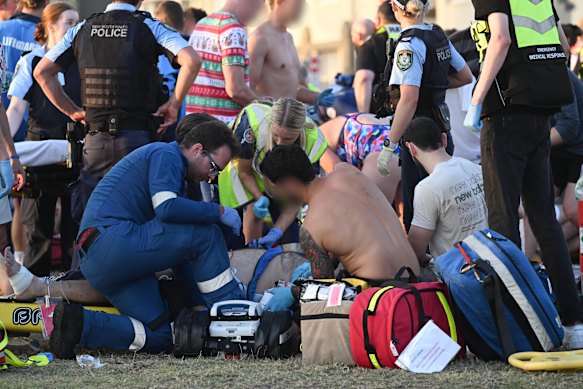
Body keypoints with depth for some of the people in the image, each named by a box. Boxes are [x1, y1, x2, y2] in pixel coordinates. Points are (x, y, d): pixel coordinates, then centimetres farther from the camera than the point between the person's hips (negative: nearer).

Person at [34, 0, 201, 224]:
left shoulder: (83, 29, 9)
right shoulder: (149, 27, -2)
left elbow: (41, 72, 11)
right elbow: (191, 61, -17)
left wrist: (72, 111, 13)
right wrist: (174, 104, -7)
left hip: (95, 138, 3)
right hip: (136, 137, -3)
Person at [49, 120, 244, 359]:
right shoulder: (166, 155, -1)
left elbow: (178, 250, 26)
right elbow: (166, 208, -21)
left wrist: (201, 305, 19)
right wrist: (219, 212, -9)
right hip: (112, 239, -10)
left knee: (159, 338, 0)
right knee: (206, 235, -12)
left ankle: (78, 323, -6)